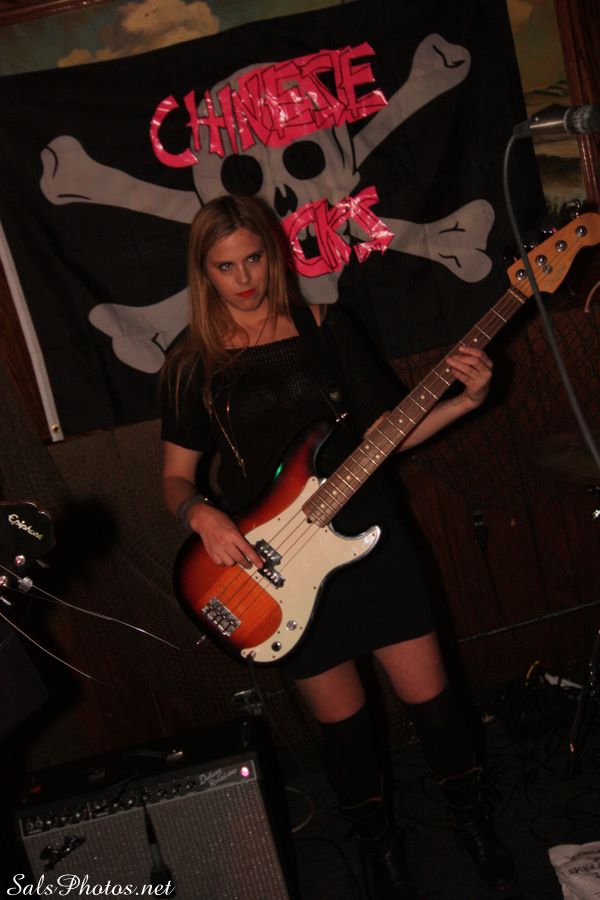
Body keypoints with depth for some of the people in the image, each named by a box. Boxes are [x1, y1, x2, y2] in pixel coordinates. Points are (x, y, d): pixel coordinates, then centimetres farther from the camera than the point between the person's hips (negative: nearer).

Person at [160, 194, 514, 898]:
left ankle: (472, 819, 36)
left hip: (367, 536, 1)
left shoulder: (325, 326, 1)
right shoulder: (192, 364, -1)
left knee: (429, 695, 7)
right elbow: (176, 477, 4)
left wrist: (463, 401, -12)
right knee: (340, 720, 12)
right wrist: (202, 515, -17)